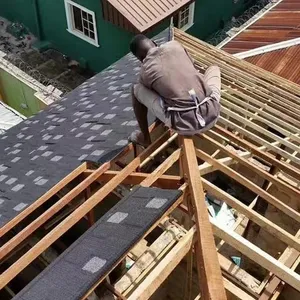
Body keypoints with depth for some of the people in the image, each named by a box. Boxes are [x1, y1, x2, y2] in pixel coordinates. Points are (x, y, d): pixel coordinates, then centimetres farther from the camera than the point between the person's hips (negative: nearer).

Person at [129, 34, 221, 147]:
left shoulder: (145, 71, 6)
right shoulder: (175, 45, 11)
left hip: (184, 125, -3)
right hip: (211, 115, 3)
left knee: (136, 89, 16)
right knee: (214, 68, 33)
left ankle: (145, 139, 27)